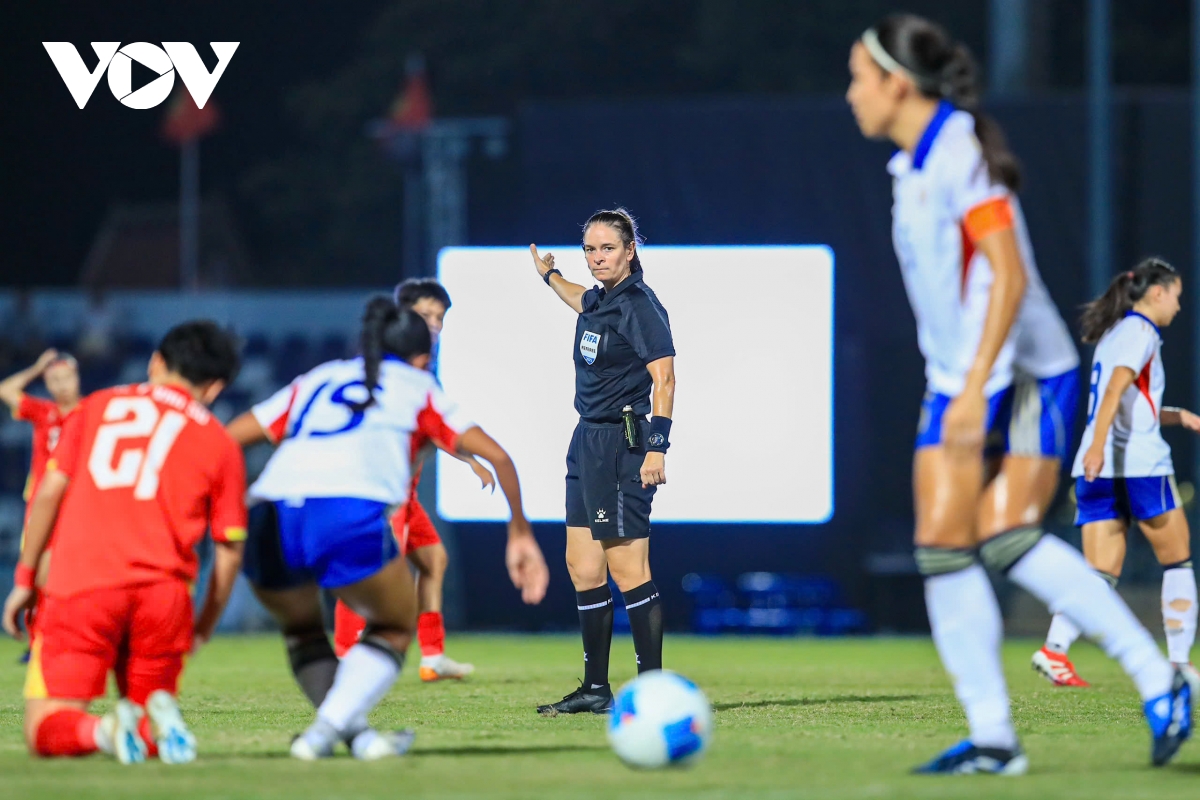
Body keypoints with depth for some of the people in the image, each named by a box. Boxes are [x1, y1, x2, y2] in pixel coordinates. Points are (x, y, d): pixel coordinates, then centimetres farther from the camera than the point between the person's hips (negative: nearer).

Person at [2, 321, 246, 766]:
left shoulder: (97, 406, 17)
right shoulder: (220, 444, 14)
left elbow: (50, 491, 9)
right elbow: (229, 553, 10)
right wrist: (204, 628, 22)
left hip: (80, 583, -1)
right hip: (163, 591, 1)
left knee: (44, 731, 3)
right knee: (149, 719, 18)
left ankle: (101, 732, -31)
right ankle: (158, 714, -19)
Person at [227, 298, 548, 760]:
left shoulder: (315, 381, 35)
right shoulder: (417, 387, 27)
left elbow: (225, 439, 29)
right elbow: (496, 456, 21)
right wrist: (520, 532, 30)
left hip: (271, 520, 4)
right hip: (351, 518, -3)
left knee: (300, 628, 30)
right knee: (395, 627, 21)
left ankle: (354, 734, 11)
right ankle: (324, 730, -1)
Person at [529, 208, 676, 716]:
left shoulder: (639, 305, -14)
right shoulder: (599, 300, 12)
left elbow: (663, 378, -20)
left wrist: (657, 446, -29)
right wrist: (549, 276, 56)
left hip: (623, 445, -10)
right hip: (588, 443, 10)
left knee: (627, 569, -10)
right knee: (582, 567, 10)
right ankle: (595, 689, 17)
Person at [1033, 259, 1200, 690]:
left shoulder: (1114, 334, 22)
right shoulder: (1141, 332, -5)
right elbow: (1116, 389, -21)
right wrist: (1099, 443, -32)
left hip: (1097, 468, 8)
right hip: (1140, 463, -8)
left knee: (1102, 573, 0)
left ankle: (1054, 647, -20)